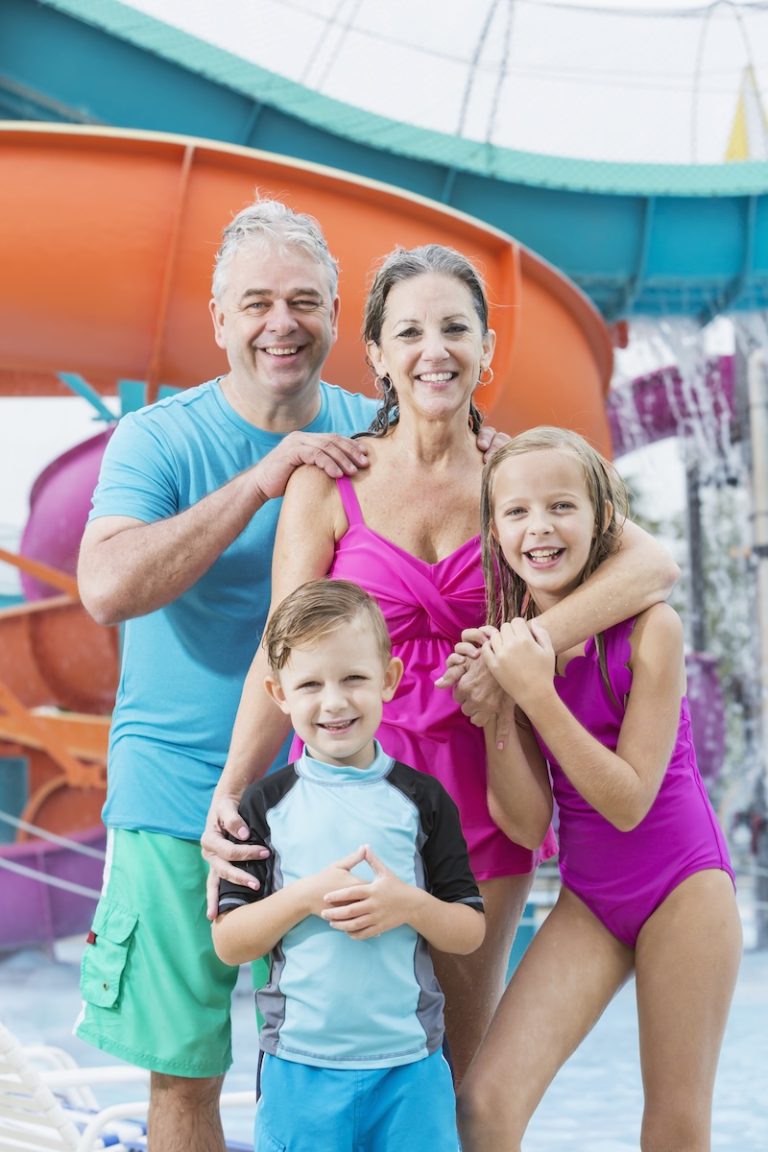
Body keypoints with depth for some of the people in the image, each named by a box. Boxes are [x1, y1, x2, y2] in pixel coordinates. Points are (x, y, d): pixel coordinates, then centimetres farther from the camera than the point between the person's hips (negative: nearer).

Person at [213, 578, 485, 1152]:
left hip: (411, 1064, 1)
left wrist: (410, 904, -16)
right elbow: (228, 943, -3)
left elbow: (472, 931, 3)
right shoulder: (266, 804, -1)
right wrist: (308, 896, -17)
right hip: (300, 1065, 0)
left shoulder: (422, 798, 1)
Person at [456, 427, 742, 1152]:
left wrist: (535, 693, -26)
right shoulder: (506, 641, -5)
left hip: (682, 884, -3)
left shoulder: (650, 627, -16)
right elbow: (526, 825, -7)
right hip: (587, 896, 3)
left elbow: (628, 801, -18)